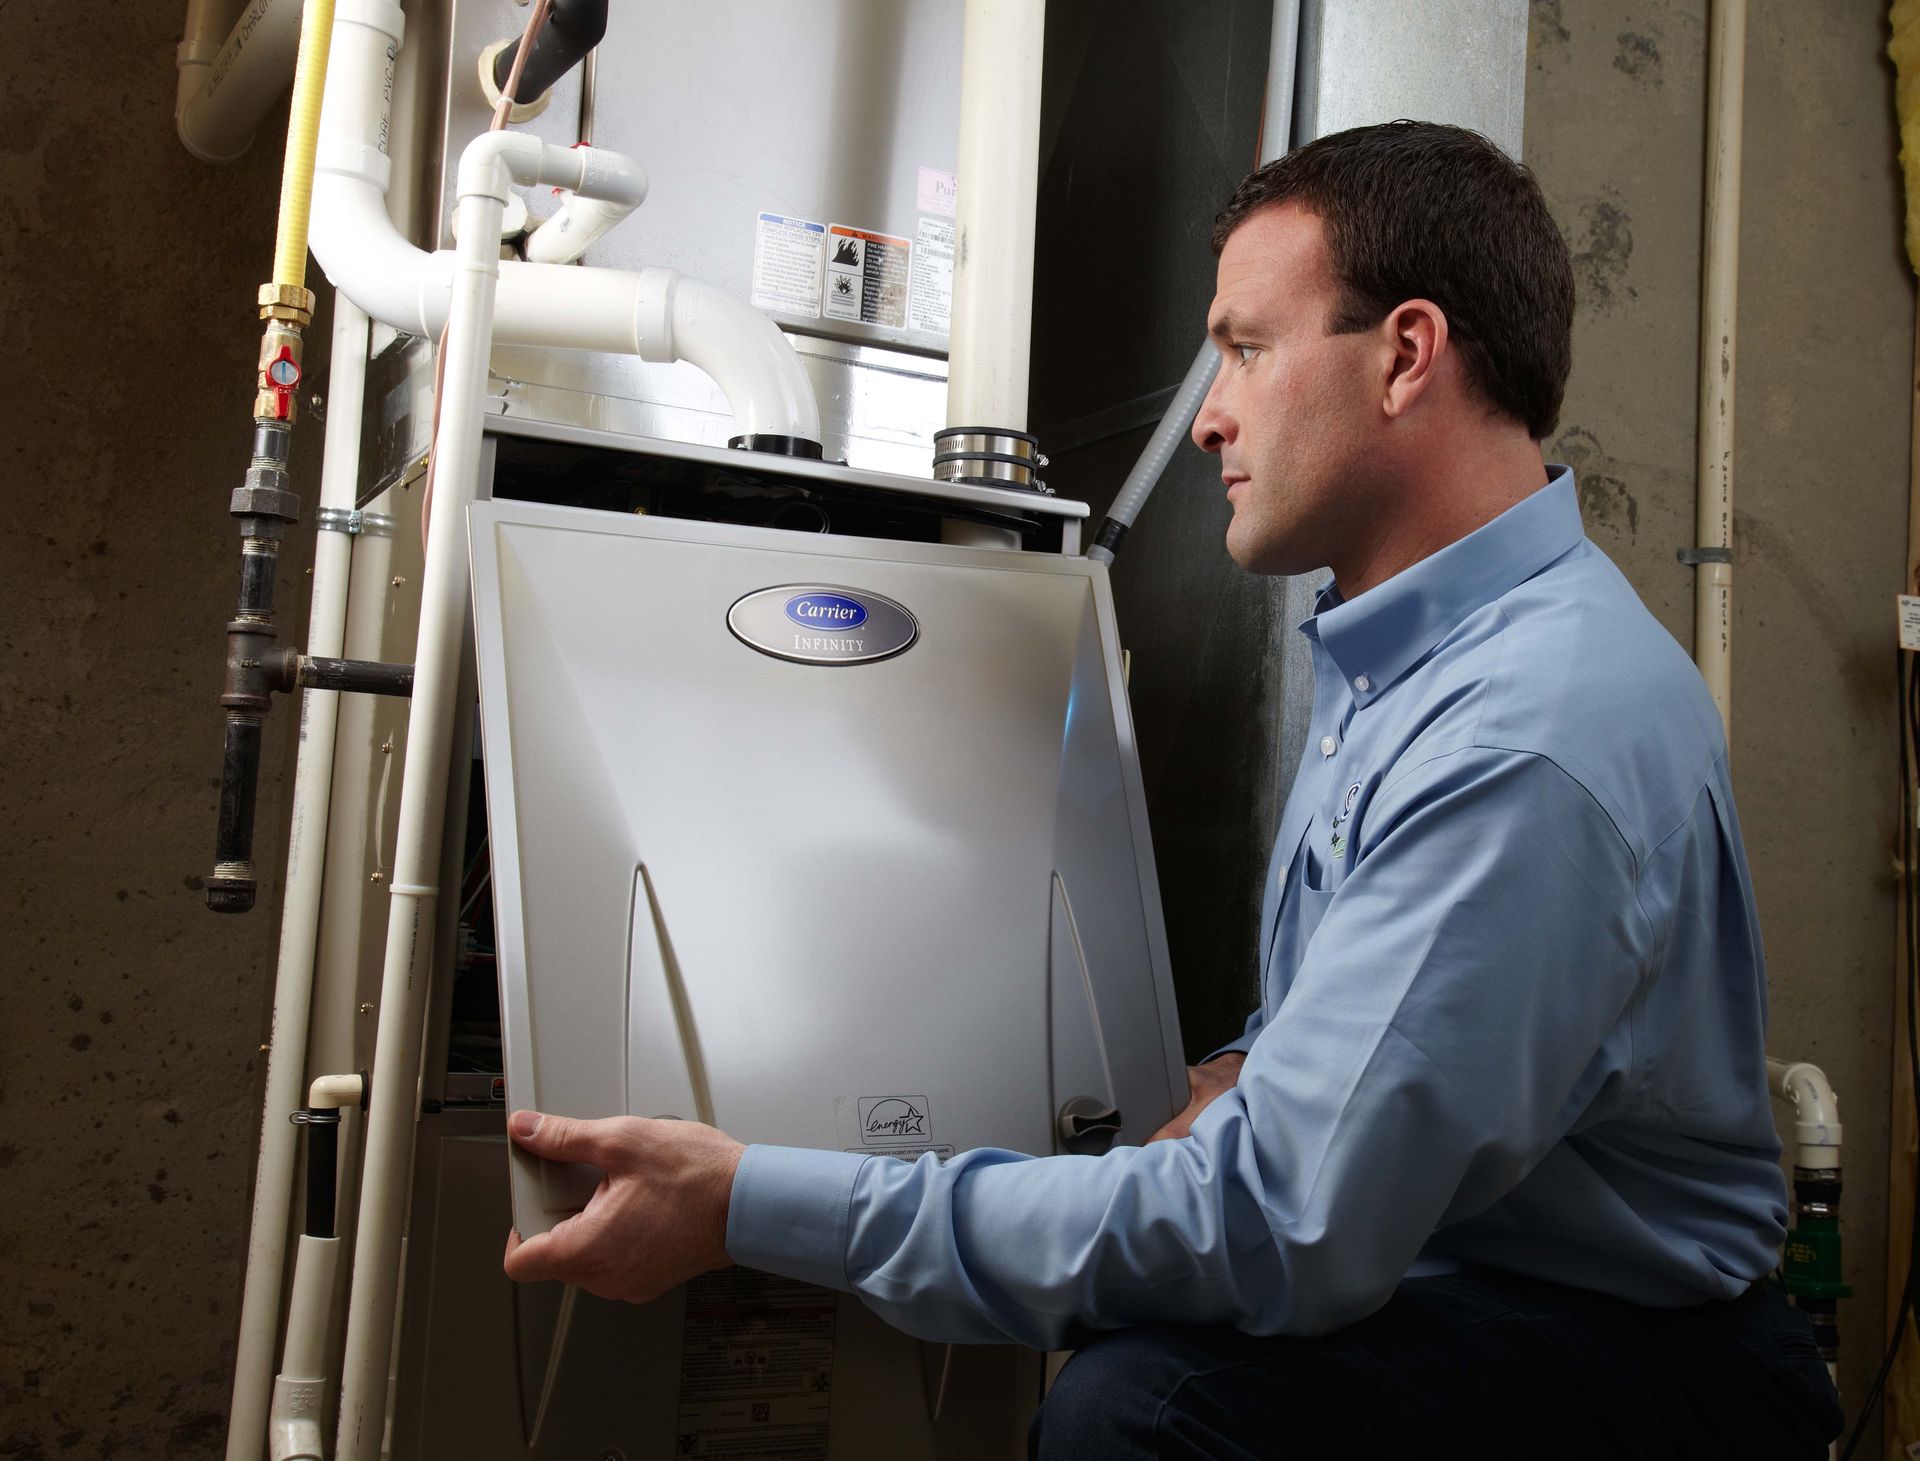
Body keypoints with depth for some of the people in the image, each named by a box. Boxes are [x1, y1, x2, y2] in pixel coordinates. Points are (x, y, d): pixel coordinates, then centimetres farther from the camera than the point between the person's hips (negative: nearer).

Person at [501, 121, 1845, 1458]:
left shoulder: (1533, 740, -28)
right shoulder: (1398, 647, 6)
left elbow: (1275, 1230, -31)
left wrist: (749, 1206, -28)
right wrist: (1254, 1071, -4)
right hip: (1413, 1277, 9)